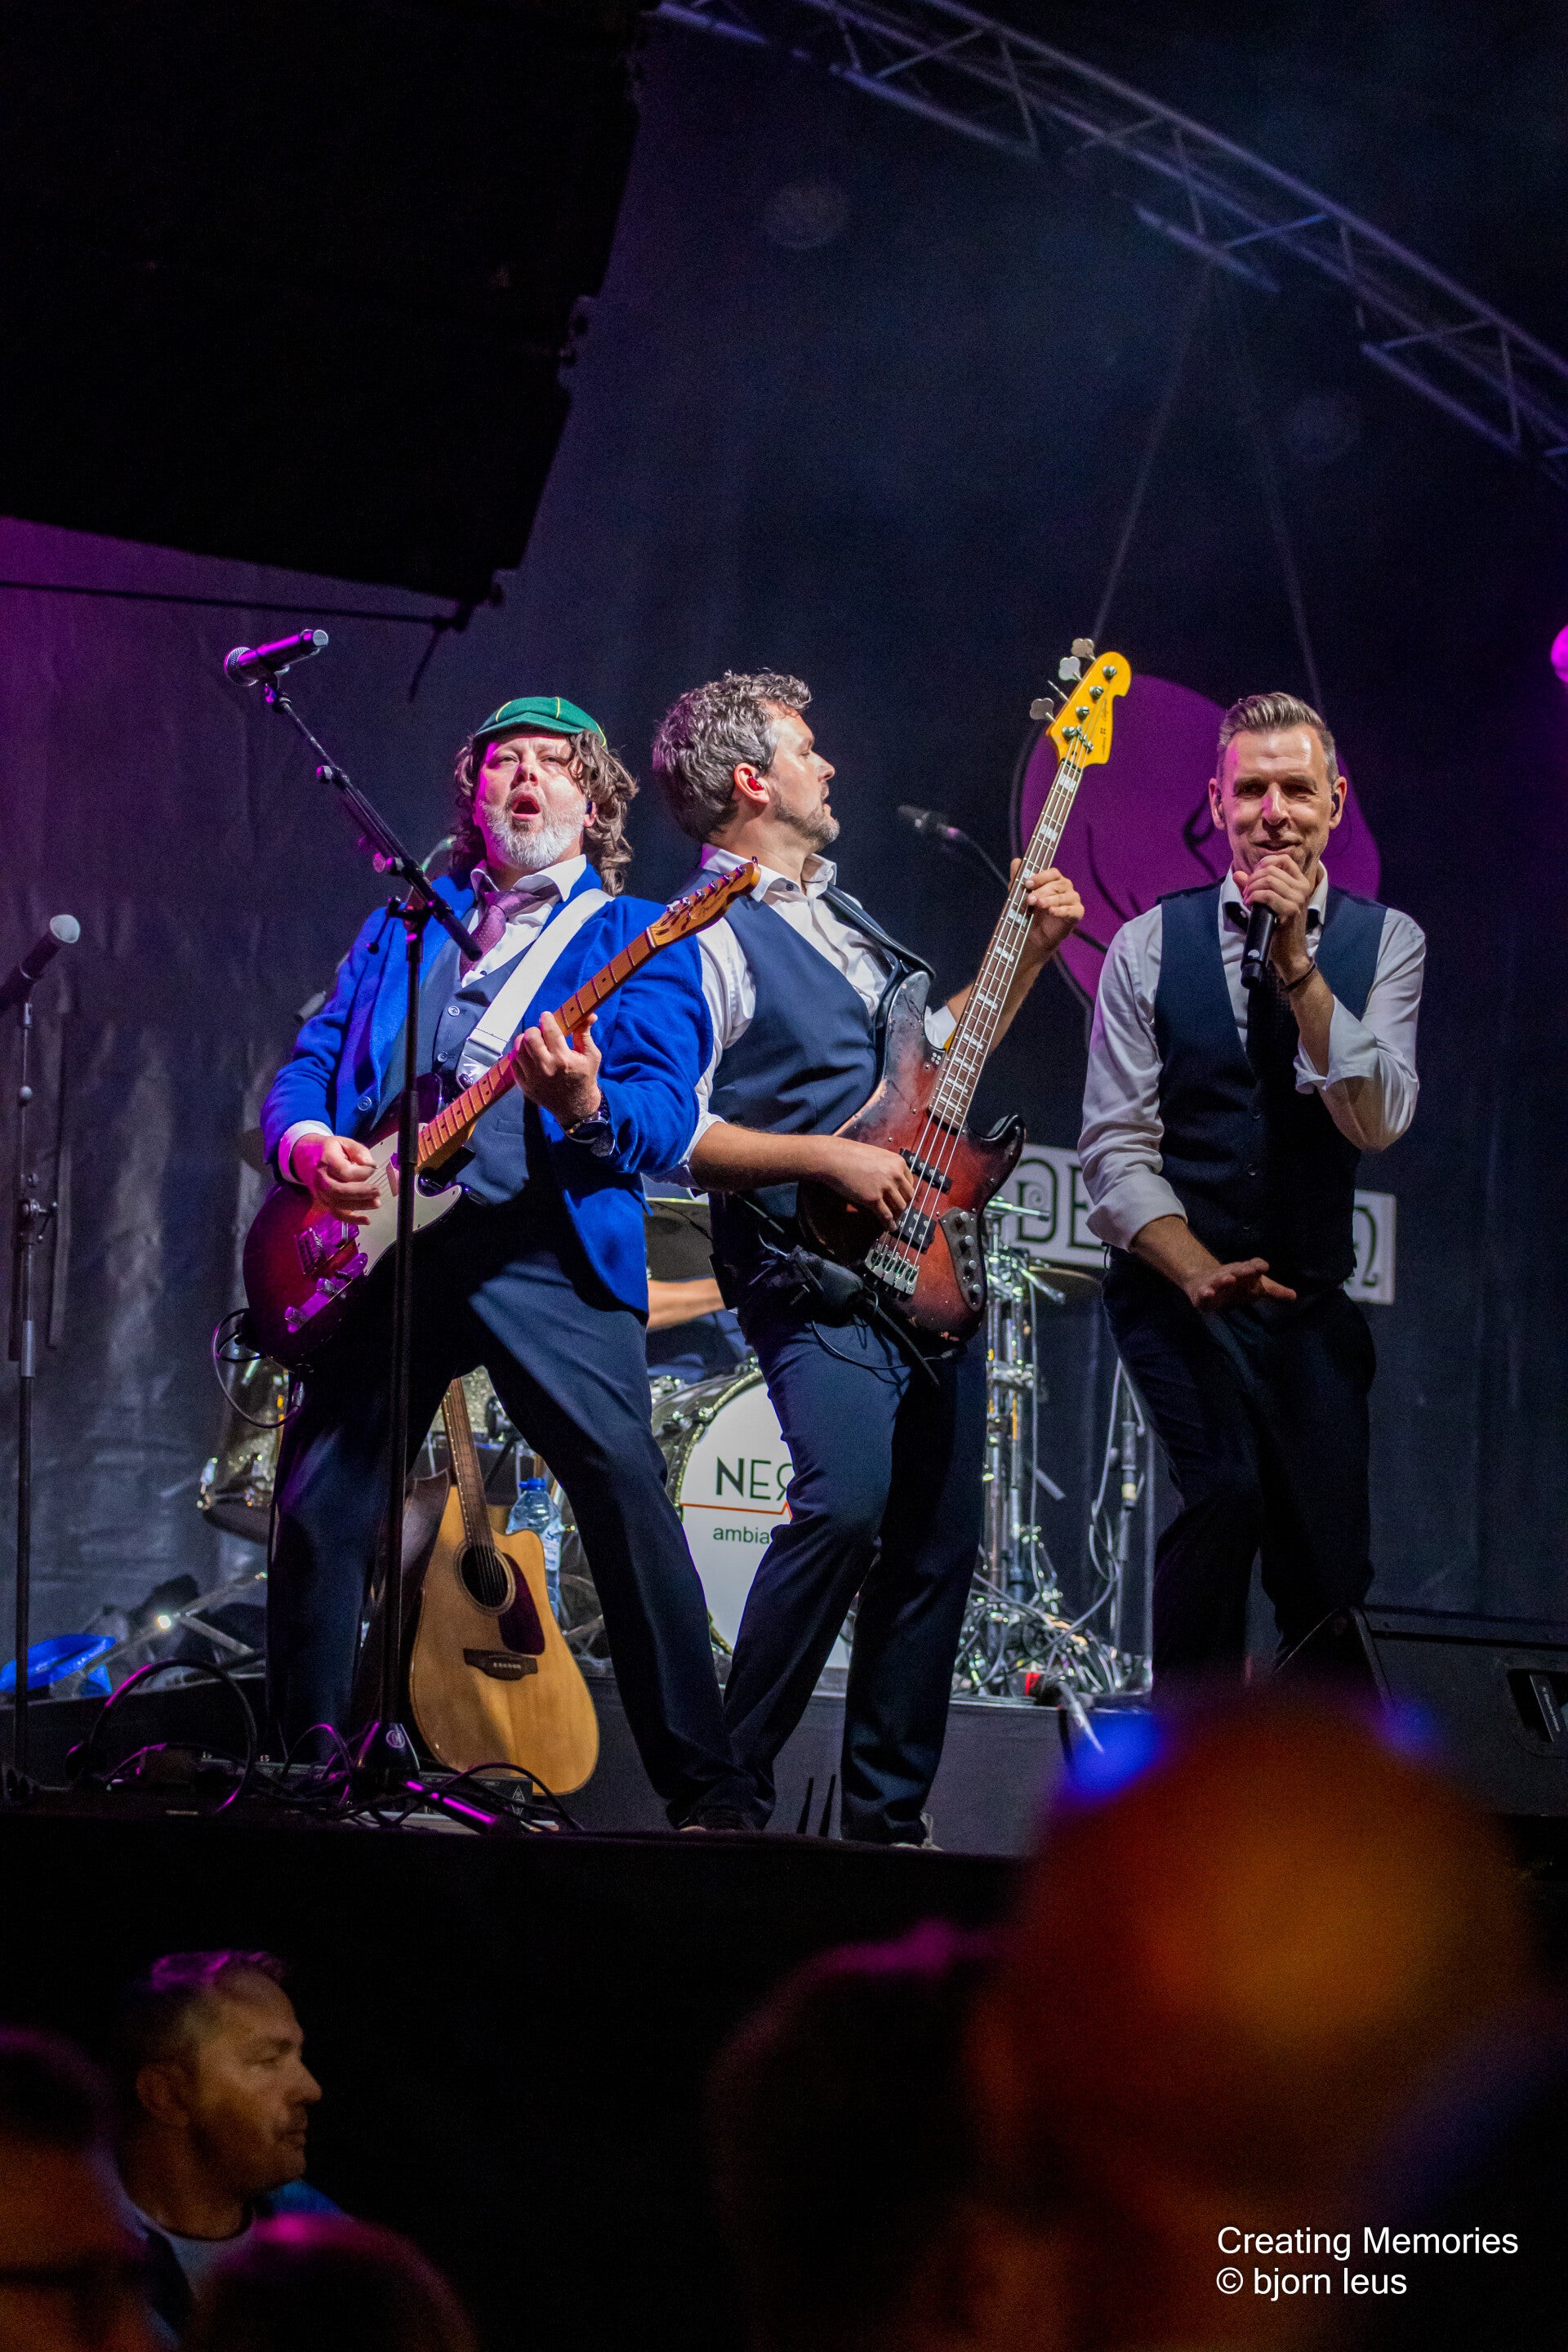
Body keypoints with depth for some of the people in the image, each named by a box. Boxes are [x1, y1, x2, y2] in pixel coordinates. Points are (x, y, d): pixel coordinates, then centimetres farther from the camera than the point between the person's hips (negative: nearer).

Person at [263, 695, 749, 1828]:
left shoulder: (641, 937, 9)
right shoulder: (399, 927, 24)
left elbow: (669, 1119, -4)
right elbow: (308, 1063, 21)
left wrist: (585, 1108, -26)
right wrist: (308, 1142, -2)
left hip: (547, 1241, -4)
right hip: (385, 1235, 4)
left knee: (627, 1495, -16)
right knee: (321, 1503, 3)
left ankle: (709, 1795, -11)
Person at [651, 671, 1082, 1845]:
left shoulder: (839, 913, 21)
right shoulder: (707, 937, -7)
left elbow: (938, 1044, 31)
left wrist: (1033, 950, 21)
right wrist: (829, 1158, -20)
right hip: (816, 1274, -9)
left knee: (938, 1541, 6)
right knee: (846, 1505, -26)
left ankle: (887, 1816, 14)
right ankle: (733, 1786, -14)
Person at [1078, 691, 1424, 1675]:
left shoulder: (1384, 941, 4)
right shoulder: (1151, 946, 1)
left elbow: (1377, 1121, -11)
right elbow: (1116, 1149, -3)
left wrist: (1295, 961, -17)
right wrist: (1196, 1268, -18)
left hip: (1312, 1306, 2)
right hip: (1179, 1294, -2)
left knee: (1331, 1574, -1)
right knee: (1225, 1493, -24)